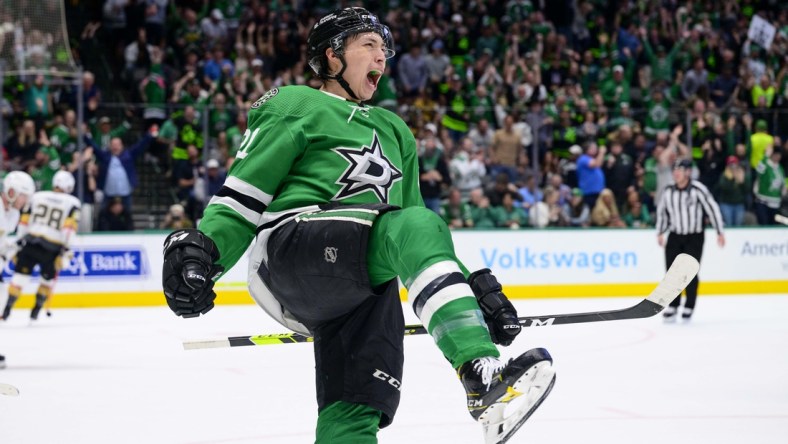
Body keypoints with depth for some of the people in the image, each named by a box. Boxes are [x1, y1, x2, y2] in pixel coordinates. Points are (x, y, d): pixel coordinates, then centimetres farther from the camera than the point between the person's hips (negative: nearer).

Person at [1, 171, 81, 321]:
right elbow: (70, 226, -7)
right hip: (52, 247, -1)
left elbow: (24, 221, 10)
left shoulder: (37, 196, 12)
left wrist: (20, 241, 18)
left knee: (21, 275, 6)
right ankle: (36, 310, 20)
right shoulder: (72, 203, 4)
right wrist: (66, 250, -6)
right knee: (48, 277, 20)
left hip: (30, 241, 1)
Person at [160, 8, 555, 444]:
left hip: (361, 284, 7)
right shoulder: (295, 106, 12)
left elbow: (414, 238, 34)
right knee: (418, 227, -31)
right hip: (294, 246, -7)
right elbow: (242, 193, 3)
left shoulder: (393, 131, 33)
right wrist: (201, 248, -14)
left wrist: (476, 286, 23)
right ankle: (483, 379, -47)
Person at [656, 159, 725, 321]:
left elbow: (712, 208, -10)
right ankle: (672, 306, 7)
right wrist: (660, 233, 9)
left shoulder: (698, 189, -16)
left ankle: (689, 307, 8)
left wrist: (719, 232, -9)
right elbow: (662, 211, 13)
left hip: (694, 236, -4)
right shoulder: (668, 192, -2)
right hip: (675, 236, 4)